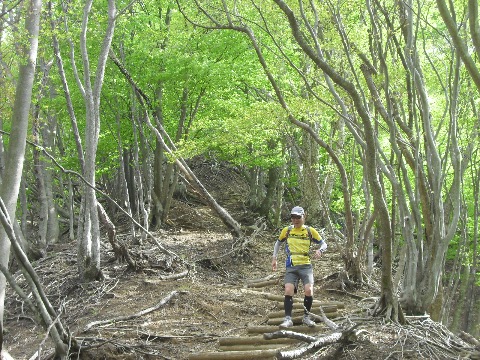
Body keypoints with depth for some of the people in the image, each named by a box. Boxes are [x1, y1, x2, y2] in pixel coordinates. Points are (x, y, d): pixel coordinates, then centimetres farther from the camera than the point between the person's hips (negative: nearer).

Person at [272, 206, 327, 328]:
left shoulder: (310, 231, 1)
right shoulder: (287, 230, 5)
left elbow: (323, 244, 8)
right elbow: (278, 243, 21)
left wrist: (319, 251, -14)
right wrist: (274, 258, 12)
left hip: (306, 266, -1)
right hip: (291, 267, 1)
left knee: (308, 290, -17)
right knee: (288, 291, -17)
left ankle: (306, 317, 3)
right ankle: (288, 319, -8)